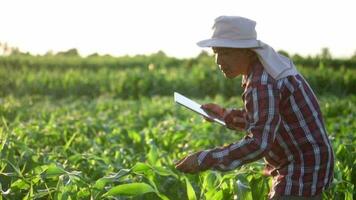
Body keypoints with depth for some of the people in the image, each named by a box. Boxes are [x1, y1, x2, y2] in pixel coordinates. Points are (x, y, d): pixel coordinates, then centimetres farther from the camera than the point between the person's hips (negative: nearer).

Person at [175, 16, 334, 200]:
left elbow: (258, 144, -32)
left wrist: (204, 160, -30)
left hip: (303, 171, -10)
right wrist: (225, 114, 14)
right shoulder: (266, 67, 8)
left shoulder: (262, 84, -24)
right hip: (298, 165, 10)